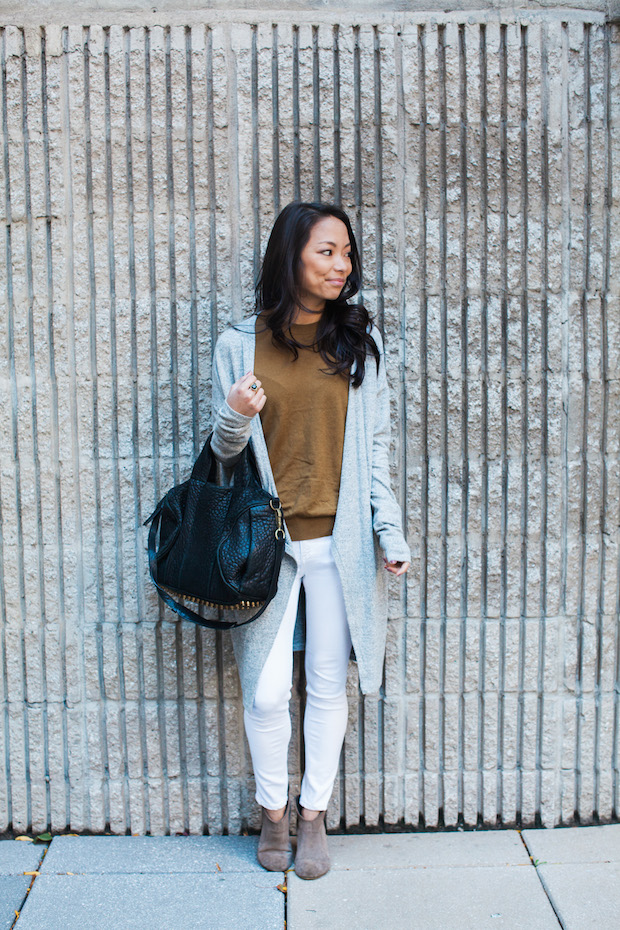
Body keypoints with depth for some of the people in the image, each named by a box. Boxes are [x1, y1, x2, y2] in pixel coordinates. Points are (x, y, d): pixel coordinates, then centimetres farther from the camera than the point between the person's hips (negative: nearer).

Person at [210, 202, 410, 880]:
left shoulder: (359, 341, 5)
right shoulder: (239, 345, 1)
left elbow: (374, 445, 7)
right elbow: (223, 452, 6)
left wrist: (389, 530, 1)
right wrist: (235, 417, -17)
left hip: (339, 540, 1)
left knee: (328, 684, 9)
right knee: (266, 691, 1)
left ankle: (313, 815, 28)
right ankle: (273, 811, 26)